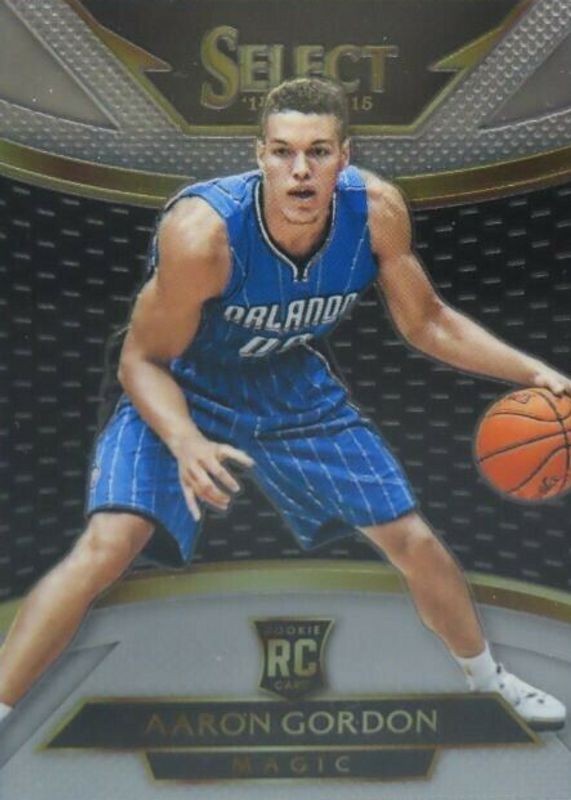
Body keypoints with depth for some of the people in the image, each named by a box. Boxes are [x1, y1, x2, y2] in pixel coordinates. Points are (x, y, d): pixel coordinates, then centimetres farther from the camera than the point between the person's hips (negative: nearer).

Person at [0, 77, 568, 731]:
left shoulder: (377, 209, -21)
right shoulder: (202, 230, -34)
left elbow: (426, 323, -5)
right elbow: (142, 362, -23)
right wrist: (185, 441, -43)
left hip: (292, 384, 4)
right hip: (181, 389, -3)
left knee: (413, 540, 9)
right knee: (109, 542, -26)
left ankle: (488, 679, 37)